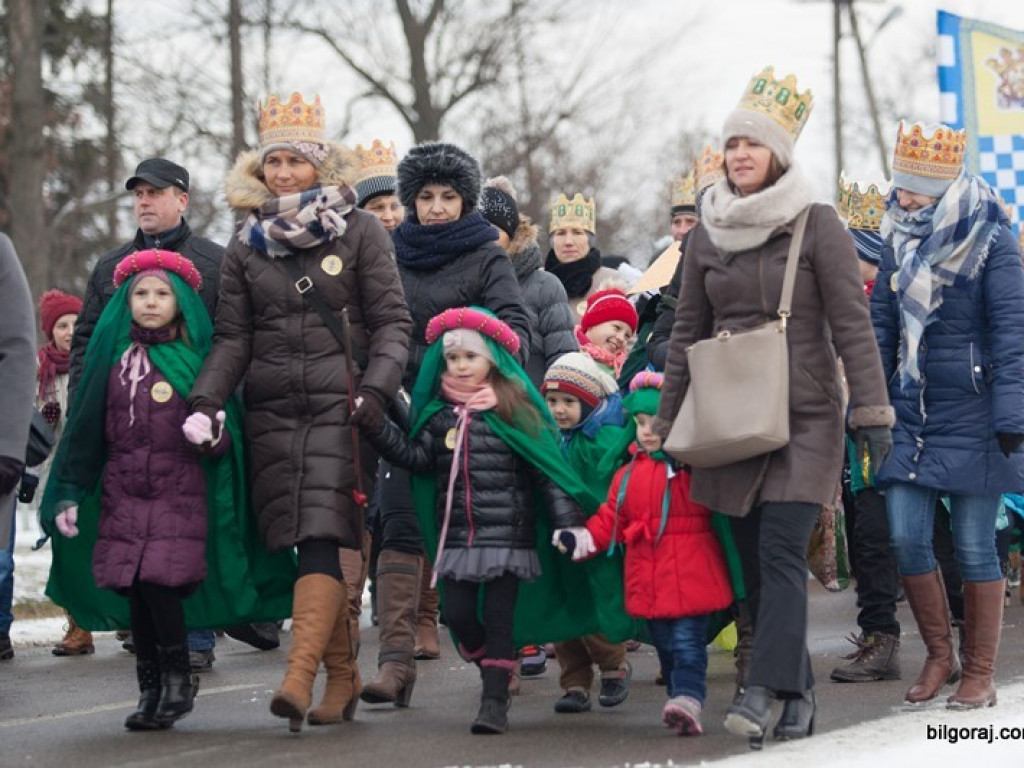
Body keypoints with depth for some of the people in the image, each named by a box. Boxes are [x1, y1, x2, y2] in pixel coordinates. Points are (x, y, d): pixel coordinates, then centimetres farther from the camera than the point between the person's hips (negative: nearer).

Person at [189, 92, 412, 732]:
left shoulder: (361, 232, 3)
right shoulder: (247, 245, 12)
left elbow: (392, 321, 2)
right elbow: (233, 337, 11)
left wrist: (376, 387, -13)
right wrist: (206, 399, -4)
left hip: (339, 409, -3)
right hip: (273, 414, 4)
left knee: (321, 540, -16)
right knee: (304, 543, 2)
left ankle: (300, 676, -24)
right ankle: (342, 674, 12)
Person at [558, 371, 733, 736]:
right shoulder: (628, 474, 12)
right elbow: (610, 518, 12)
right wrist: (585, 537, -1)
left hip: (691, 577, -5)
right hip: (648, 579, 5)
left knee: (688, 643, -12)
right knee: (665, 646, 12)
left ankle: (687, 701, -21)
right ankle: (680, 699, 21)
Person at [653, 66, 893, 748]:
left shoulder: (817, 225, -2)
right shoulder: (707, 236, 10)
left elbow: (852, 323, -5)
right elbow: (688, 334, 15)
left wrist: (872, 411, -11)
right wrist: (668, 423, 12)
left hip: (805, 416, -4)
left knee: (782, 554, -14)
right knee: (754, 560, 3)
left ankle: (766, 691, -19)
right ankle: (797, 697, 8)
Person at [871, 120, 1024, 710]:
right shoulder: (899, 240, 8)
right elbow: (882, 324, 13)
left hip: (970, 412, -5)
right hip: (910, 411, 5)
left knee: (975, 547, 0)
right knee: (907, 540, 0)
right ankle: (940, 657, 18)